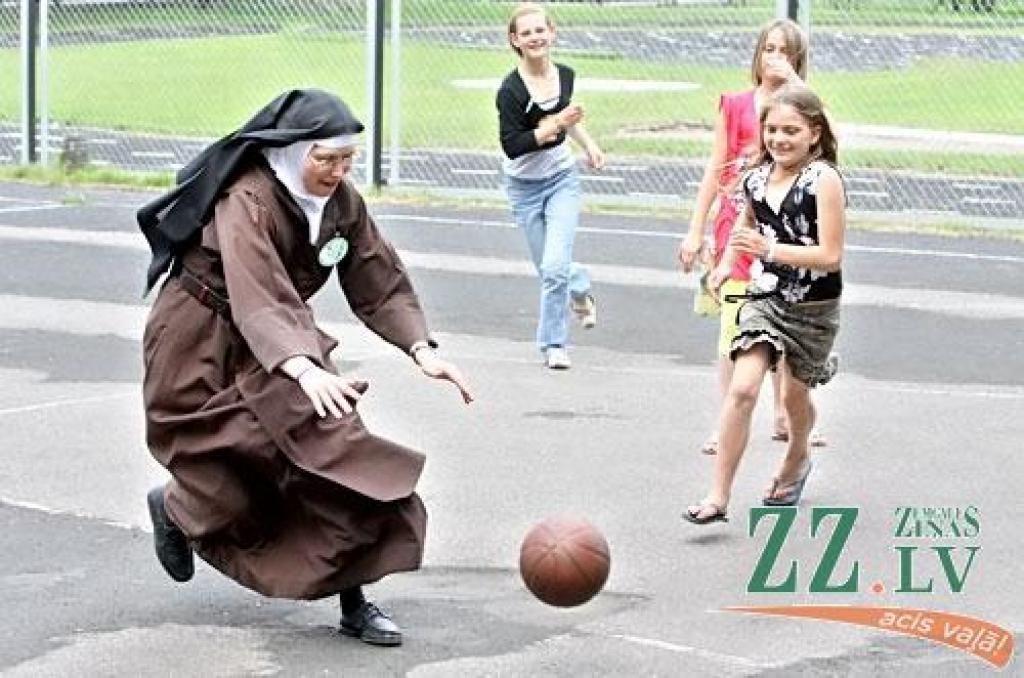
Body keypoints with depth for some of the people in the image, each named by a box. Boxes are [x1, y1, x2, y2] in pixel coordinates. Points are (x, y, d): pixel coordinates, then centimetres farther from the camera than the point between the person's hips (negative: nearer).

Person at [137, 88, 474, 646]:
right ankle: (173, 506, 29)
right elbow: (258, 298, -43)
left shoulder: (342, 202, -6)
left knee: (328, 447, -11)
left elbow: (379, 284, -1)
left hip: (280, 342, 6)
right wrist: (303, 370, -59)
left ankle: (353, 602, -5)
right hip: (202, 347, -6)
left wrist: (421, 348, -17)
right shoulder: (248, 203, -29)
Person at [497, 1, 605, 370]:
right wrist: (556, 124, -32)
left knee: (555, 266, -11)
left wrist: (589, 144, 18)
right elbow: (512, 145, -27)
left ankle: (554, 344, 7)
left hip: (562, 177, 2)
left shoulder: (565, 75, -5)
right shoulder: (510, 90, -21)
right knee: (548, 268, 9)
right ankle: (581, 287, 43)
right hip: (525, 185, -2)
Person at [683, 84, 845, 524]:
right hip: (764, 297, 3)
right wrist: (727, 263, 13)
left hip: (813, 308, -3)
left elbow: (830, 256, -22)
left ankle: (796, 460, 50)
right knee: (742, 388, -16)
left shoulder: (824, 180, -17)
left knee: (795, 394, 18)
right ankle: (718, 496, -15)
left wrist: (769, 249, -30)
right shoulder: (758, 178, 0)